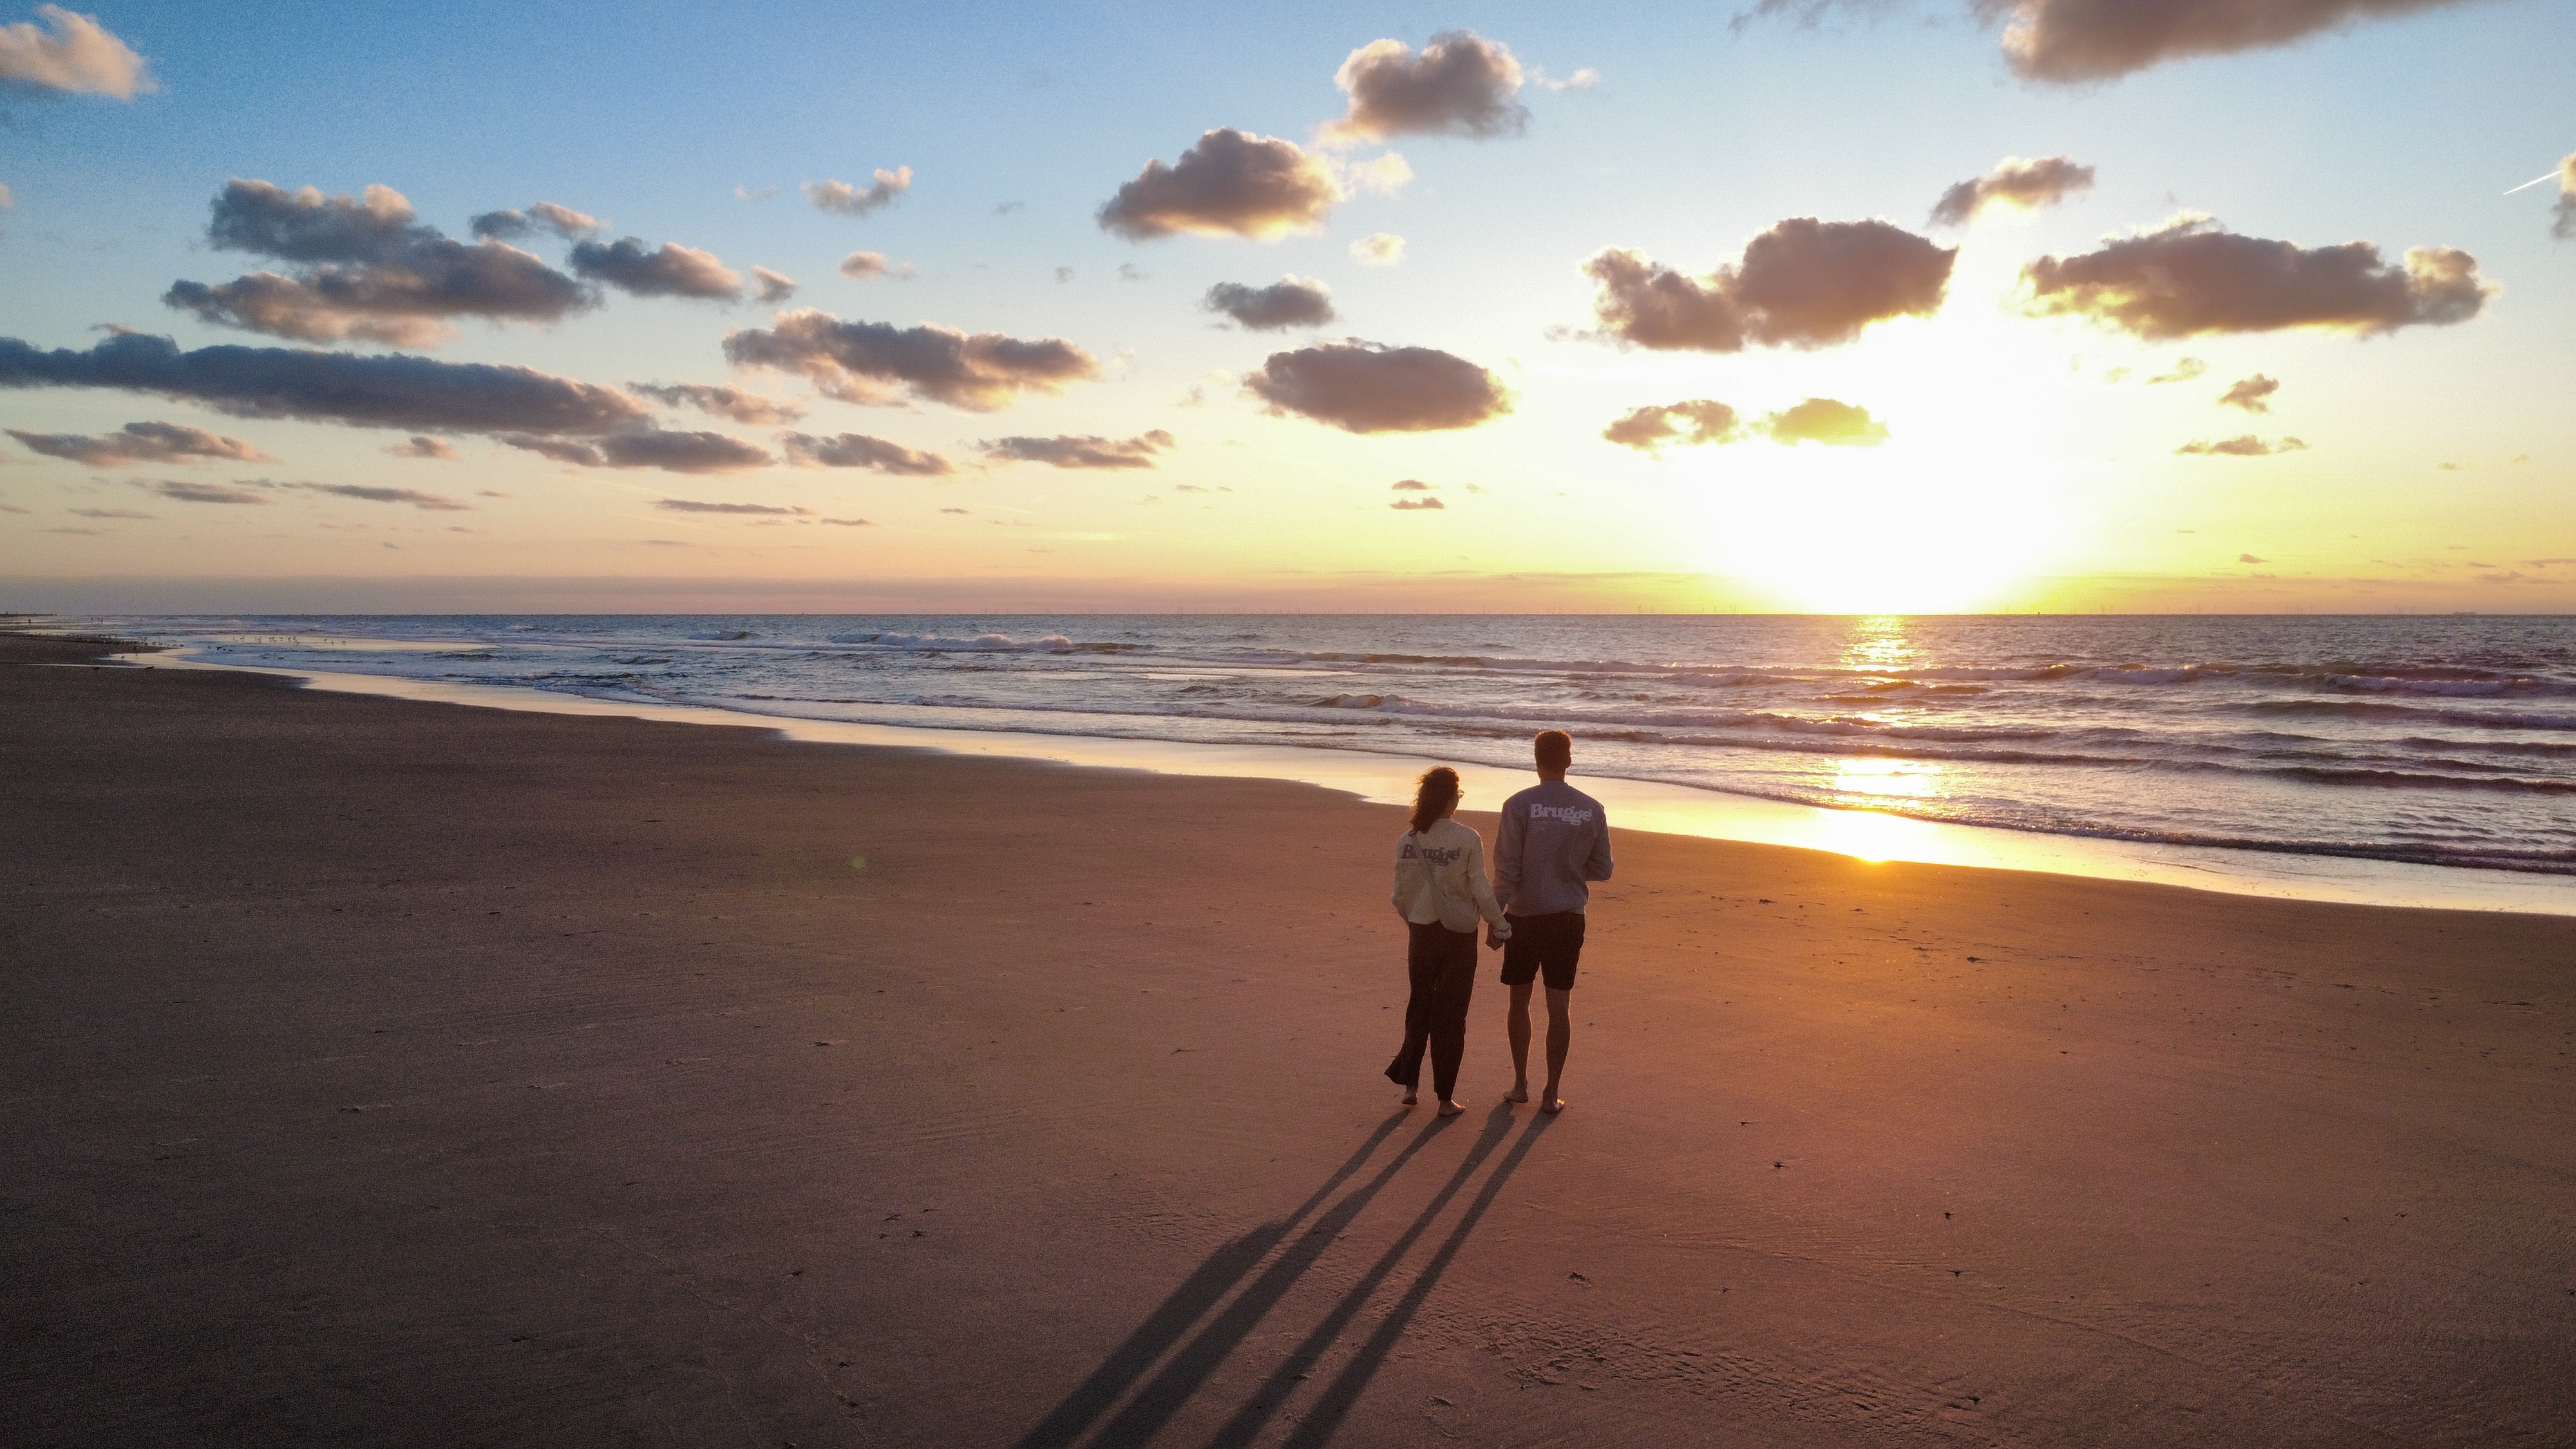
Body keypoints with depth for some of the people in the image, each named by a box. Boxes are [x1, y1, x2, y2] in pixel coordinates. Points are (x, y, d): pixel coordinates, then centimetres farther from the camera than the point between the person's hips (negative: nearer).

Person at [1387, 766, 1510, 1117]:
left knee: (1420, 1007, 20)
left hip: (1421, 933, 3)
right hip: (1459, 934, -3)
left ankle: (1410, 1083, 24)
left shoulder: (1407, 841, -5)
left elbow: (1400, 896, 2)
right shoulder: (1467, 839, -15)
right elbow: (1481, 891, -11)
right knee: (1451, 1015, 7)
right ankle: (1445, 1098, 13)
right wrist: (1499, 925, 5)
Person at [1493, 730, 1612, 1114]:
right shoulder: (1592, 810, -1)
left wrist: (1496, 919, -5)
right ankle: (1551, 1094, 9)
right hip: (1569, 919, 2)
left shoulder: (1519, 805, -10)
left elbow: (1506, 869, -12)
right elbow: (1602, 870, 5)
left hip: (1524, 916, -1)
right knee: (1560, 1005, 7)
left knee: (1520, 1000, 14)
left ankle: (1520, 1084, 21)